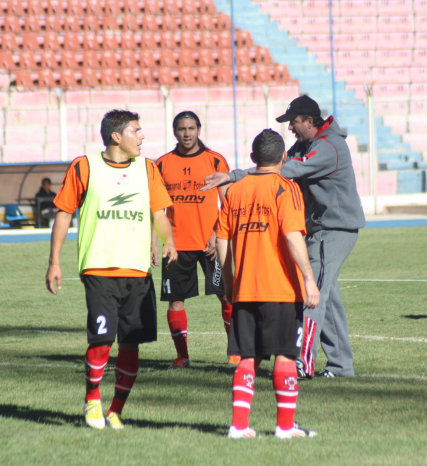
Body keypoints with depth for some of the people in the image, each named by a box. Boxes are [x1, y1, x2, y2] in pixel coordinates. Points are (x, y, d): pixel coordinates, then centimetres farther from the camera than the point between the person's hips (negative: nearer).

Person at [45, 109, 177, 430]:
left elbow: (158, 213, 14)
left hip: (139, 271, 3)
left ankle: (116, 410, 16)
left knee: (131, 344, 1)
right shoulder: (84, 168, 1)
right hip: (99, 269, -3)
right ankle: (92, 400, 13)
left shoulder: (147, 168, 11)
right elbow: (64, 214, 6)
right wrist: (54, 262, 3)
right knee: (101, 340, -12)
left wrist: (169, 241, -7)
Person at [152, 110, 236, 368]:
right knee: (176, 299, 1)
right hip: (176, 243, 2)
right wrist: (153, 241, 3)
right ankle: (182, 355, 9)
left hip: (210, 242, -2)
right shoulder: (163, 164, 8)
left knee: (226, 294, -4)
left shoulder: (215, 160, 2)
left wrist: (218, 234, -9)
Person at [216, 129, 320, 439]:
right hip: (282, 288, -5)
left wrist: (229, 283, 18)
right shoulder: (285, 189, -7)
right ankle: (286, 425, 6)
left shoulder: (235, 190, 9)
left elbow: (222, 239, 10)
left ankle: (239, 424, 4)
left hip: (244, 289, 5)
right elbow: (293, 236, -17)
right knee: (285, 355, 3)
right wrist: (309, 279, -16)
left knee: (247, 357, 9)